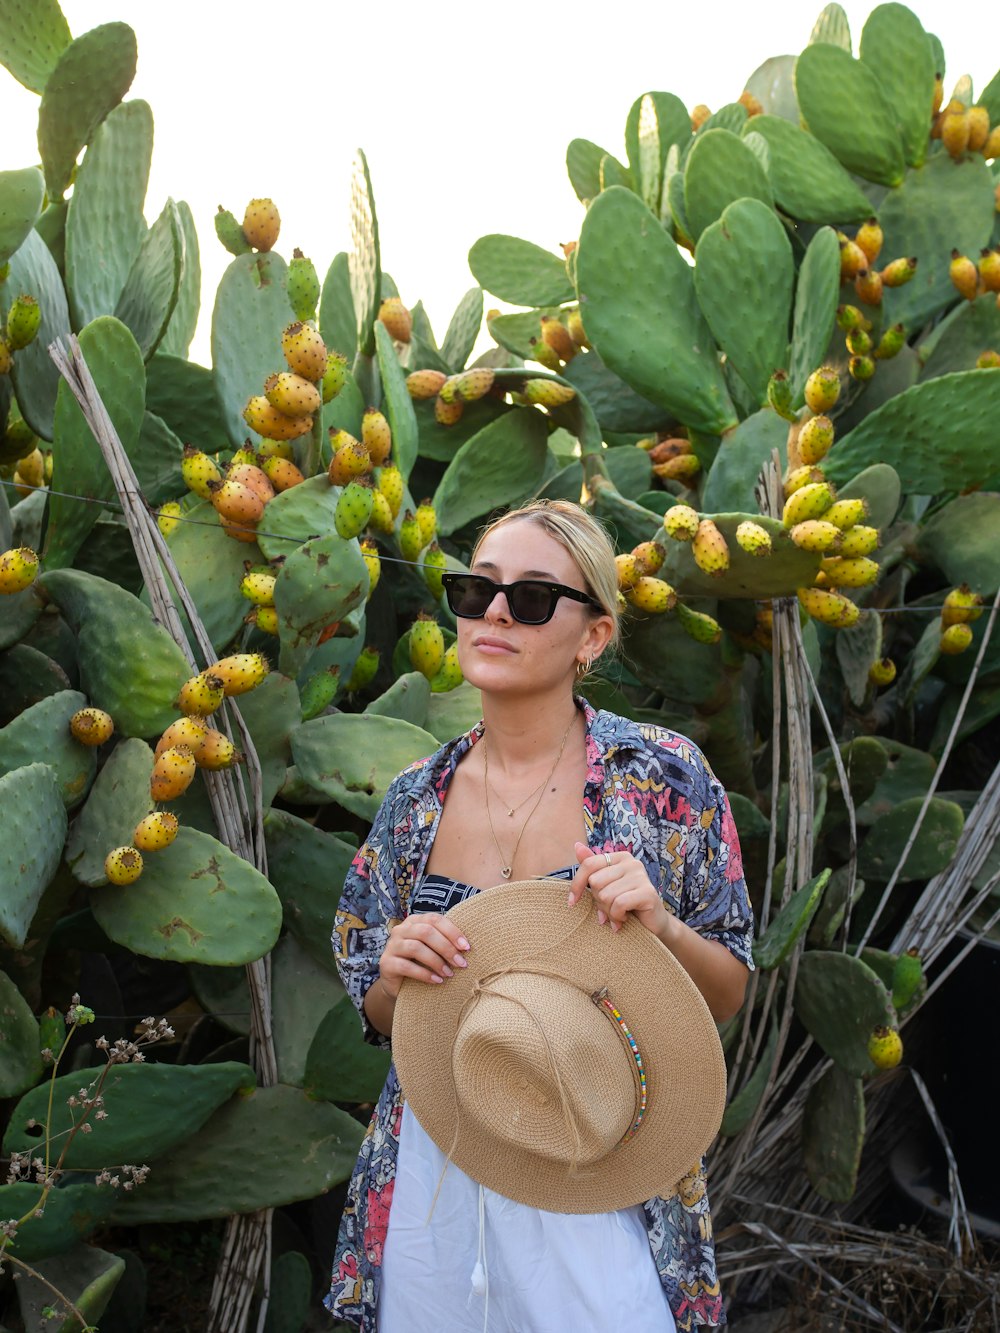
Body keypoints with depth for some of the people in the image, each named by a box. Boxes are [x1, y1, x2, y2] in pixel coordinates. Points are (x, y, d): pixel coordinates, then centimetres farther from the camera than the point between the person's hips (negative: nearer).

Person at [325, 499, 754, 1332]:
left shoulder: (664, 778, -8)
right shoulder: (415, 800, 0)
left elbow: (728, 995, -2)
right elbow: (383, 1019, 9)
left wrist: (661, 928, -22)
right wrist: (396, 976, -13)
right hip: (435, 1170, 3)